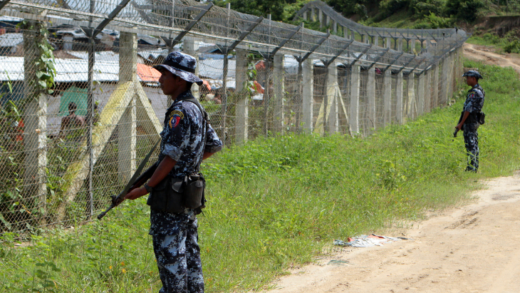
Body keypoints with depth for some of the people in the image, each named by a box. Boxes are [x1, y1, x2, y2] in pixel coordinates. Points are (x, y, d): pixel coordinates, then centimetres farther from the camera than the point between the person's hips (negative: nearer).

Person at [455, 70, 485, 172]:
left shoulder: (474, 92, -17)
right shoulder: (480, 90, 15)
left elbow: (468, 109, -19)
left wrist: (461, 123, -16)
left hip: (469, 121, -10)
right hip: (475, 121, 10)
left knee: (470, 145, -9)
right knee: (474, 145, 12)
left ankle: (471, 167, -10)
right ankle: (475, 167, 16)